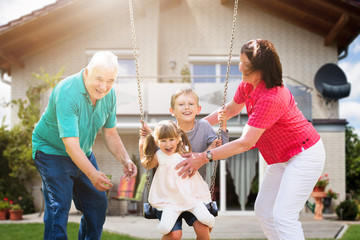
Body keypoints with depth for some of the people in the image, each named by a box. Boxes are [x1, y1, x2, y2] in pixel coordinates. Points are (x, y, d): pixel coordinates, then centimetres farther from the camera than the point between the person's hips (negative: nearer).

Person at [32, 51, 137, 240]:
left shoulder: (109, 95, -8)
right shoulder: (66, 93, -31)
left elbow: (110, 134, 3)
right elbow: (70, 143, -35)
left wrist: (125, 160, -13)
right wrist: (92, 174, -42)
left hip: (84, 154, 7)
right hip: (53, 151, -7)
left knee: (97, 205, 9)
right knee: (58, 207, -17)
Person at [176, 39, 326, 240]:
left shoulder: (271, 99, -32)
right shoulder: (248, 85, -4)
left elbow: (246, 143, -32)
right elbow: (231, 109, 17)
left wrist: (205, 157, -28)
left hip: (305, 155, -10)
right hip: (282, 157, 10)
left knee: (283, 216, -15)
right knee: (263, 210, 11)